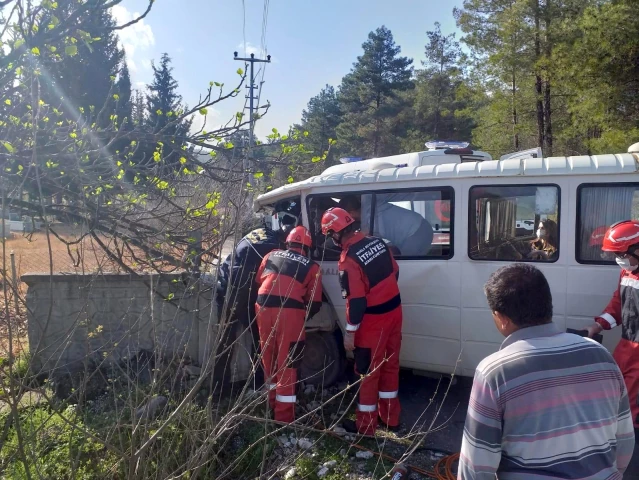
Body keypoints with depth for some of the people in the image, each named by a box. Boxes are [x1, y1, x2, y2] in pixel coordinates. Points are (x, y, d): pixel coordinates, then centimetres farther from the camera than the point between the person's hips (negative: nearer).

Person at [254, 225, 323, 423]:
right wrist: (305, 315, 31)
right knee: (287, 364, 3)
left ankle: (273, 402, 36)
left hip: (264, 308, 4)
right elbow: (315, 304, 11)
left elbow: (258, 282, 26)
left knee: (269, 359, 21)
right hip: (290, 312, -3)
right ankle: (284, 416, 7)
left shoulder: (271, 256, 21)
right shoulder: (312, 267, 13)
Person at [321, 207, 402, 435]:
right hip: (394, 311, 8)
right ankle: (390, 417, 31)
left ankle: (366, 425, 20)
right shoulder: (377, 241, 0)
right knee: (390, 365, 19)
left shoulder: (348, 260, -22)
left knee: (368, 372, 7)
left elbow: (356, 301, -22)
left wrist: (350, 332, -12)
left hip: (374, 320, -7)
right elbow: (394, 272, 12)